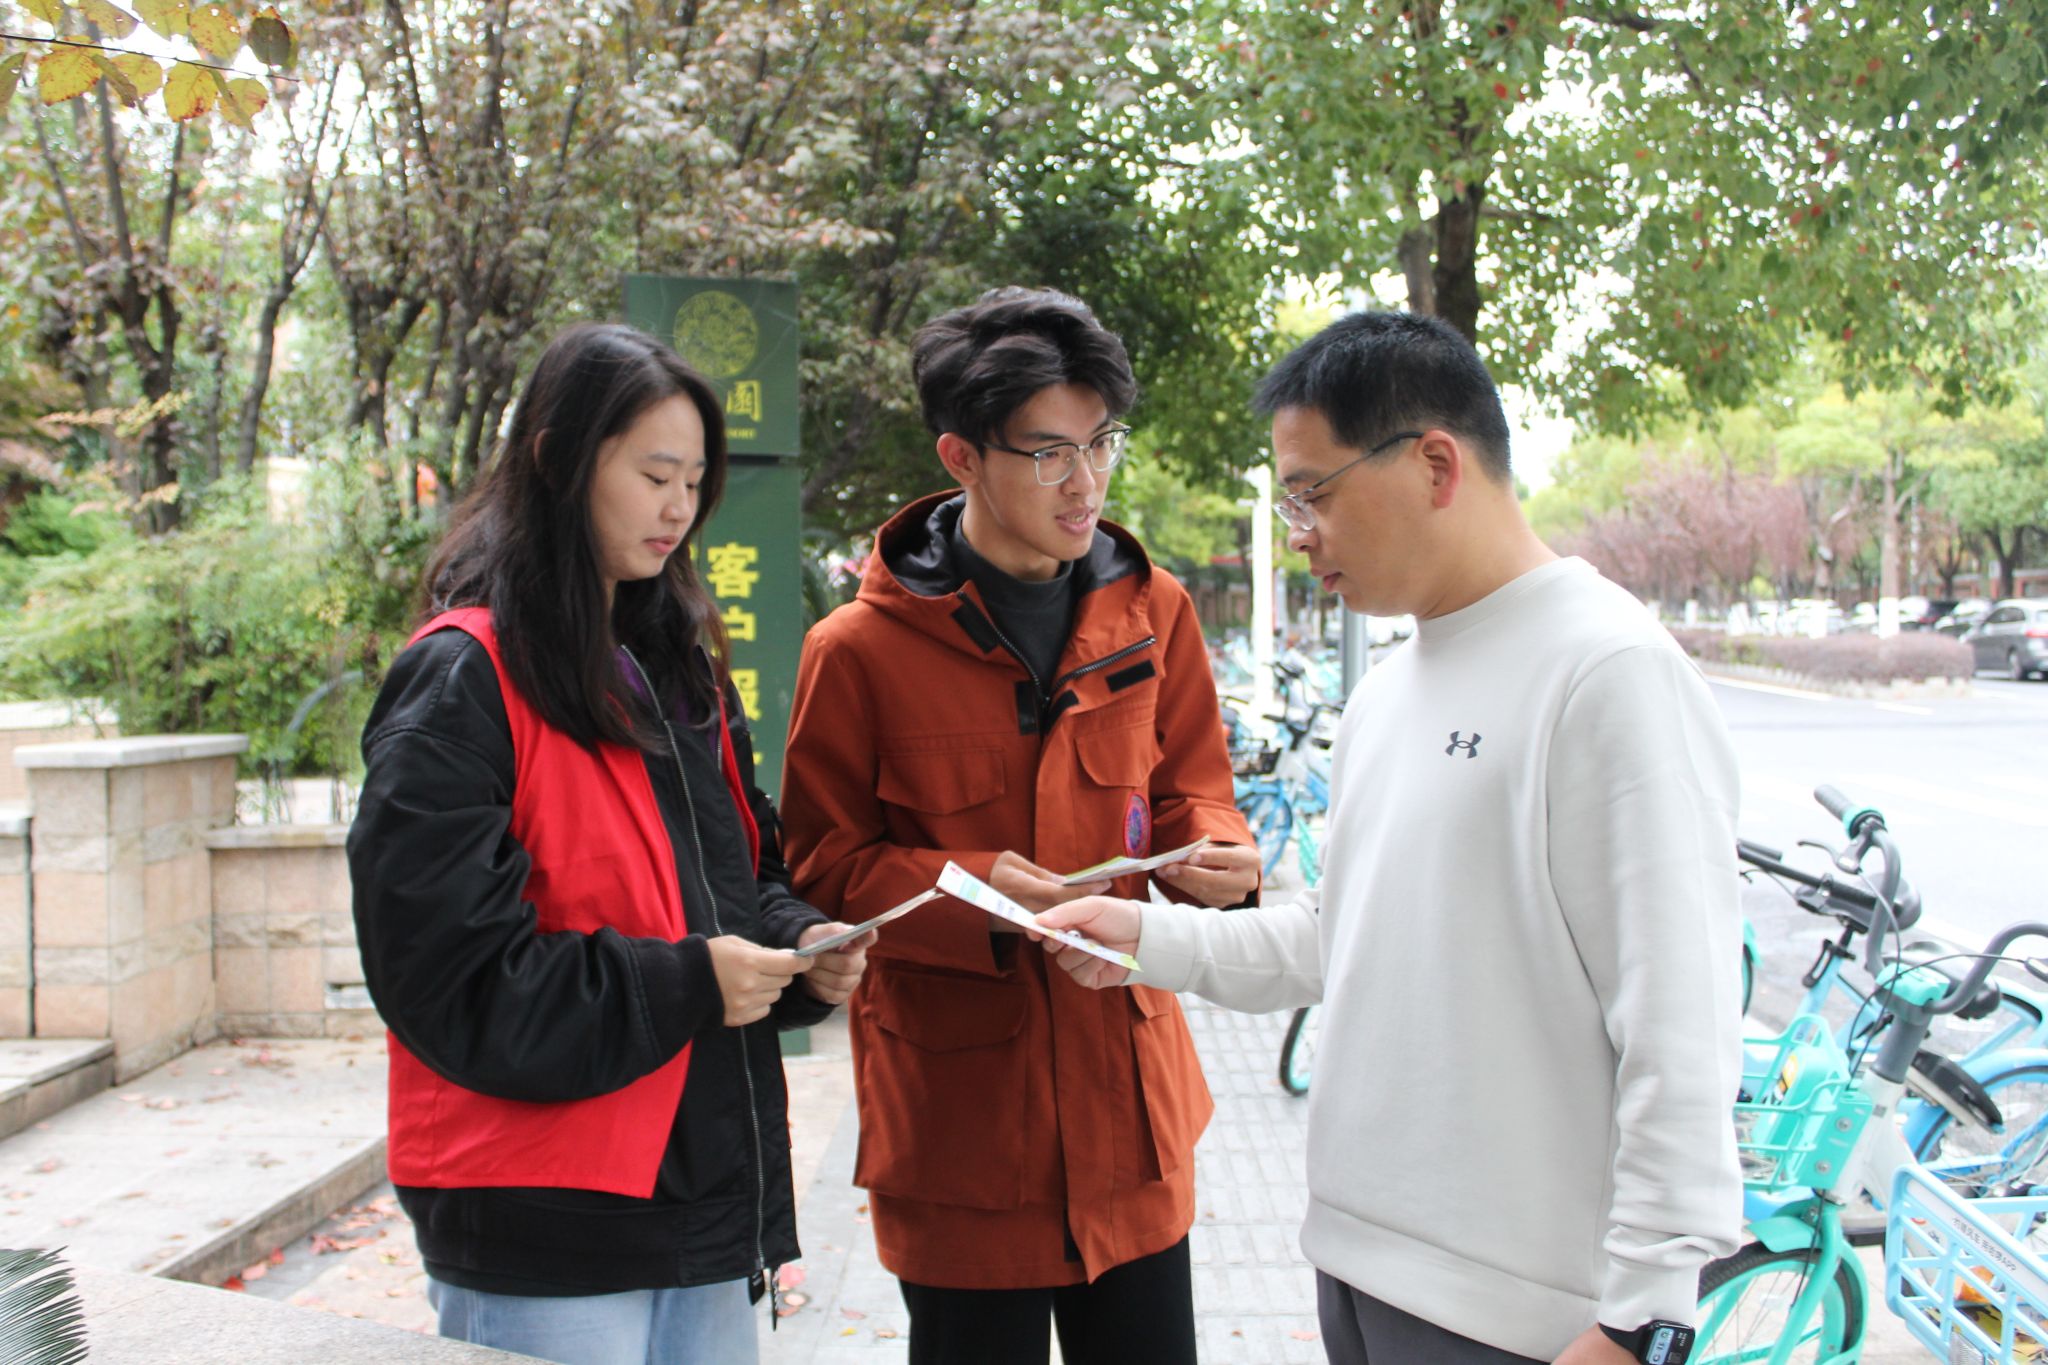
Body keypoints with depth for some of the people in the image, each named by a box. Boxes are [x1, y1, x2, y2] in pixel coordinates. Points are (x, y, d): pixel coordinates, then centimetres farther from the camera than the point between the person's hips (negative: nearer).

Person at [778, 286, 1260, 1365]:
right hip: (958, 1127, -3)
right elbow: (824, 866, -5)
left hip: (1127, 1107, 4)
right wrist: (972, 893, -21)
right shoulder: (859, 650, -9)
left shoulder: (1152, 611, 4)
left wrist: (1213, 851, -11)